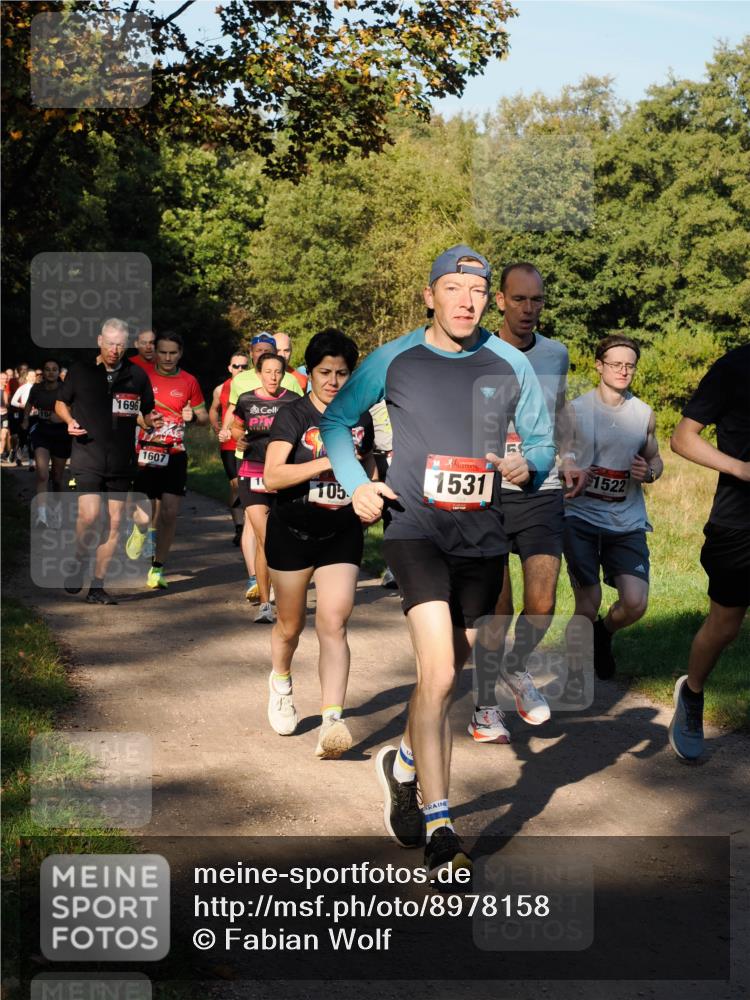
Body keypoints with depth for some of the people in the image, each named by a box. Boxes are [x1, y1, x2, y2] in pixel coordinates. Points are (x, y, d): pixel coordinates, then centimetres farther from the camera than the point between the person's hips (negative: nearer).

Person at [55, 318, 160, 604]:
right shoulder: (80, 371, 2)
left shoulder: (137, 376, 6)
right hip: (88, 455, -2)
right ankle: (78, 562, 11)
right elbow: (61, 403, 14)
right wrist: (70, 421, -6)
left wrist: (152, 421, -7)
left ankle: (97, 585, 13)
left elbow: (146, 414, 16)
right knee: (90, 514, -18)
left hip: (122, 460, 3)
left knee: (114, 523, 3)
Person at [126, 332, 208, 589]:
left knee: (169, 514, -4)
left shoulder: (189, 381, 4)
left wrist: (193, 415, -9)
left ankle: (157, 568, 13)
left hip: (175, 455, 1)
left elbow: (204, 416, 13)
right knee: (144, 520, -8)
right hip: (145, 454, -1)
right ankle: (140, 528, 31)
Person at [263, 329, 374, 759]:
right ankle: (281, 681, 45)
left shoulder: (360, 417, 4)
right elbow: (272, 476, -22)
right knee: (290, 624, 13)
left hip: (342, 535, 2)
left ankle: (332, 721, -18)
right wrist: (329, 462, -30)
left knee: (334, 623, -13)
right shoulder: (293, 416, -9)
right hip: (292, 533, -2)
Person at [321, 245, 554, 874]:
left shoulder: (510, 365, 5)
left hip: (483, 540, 3)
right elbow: (336, 419, 13)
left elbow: (543, 440, 14)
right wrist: (355, 484, -1)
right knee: (438, 674, -18)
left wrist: (529, 466, -9)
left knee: (447, 677, 15)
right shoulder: (393, 360, 1)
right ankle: (439, 828, -12)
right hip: (415, 531, -3)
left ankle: (404, 764, 44)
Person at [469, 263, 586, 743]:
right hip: (489, 493, -3)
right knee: (496, 608, 0)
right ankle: (485, 707, 18)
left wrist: (569, 457, 10)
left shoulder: (556, 354, 7)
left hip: (543, 493, 3)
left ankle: (517, 667, 28)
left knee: (542, 606, -4)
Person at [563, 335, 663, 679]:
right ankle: (573, 671, 18)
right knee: (588, 605, -5)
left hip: (627, 521, 3)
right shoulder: (575, 410, -2)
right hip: (581, 516, -3)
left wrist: (649, 472, -5)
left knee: (635, 603, -9)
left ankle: (603, 633, 26)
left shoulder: (644, 414, 7)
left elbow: (655, 459, 19)